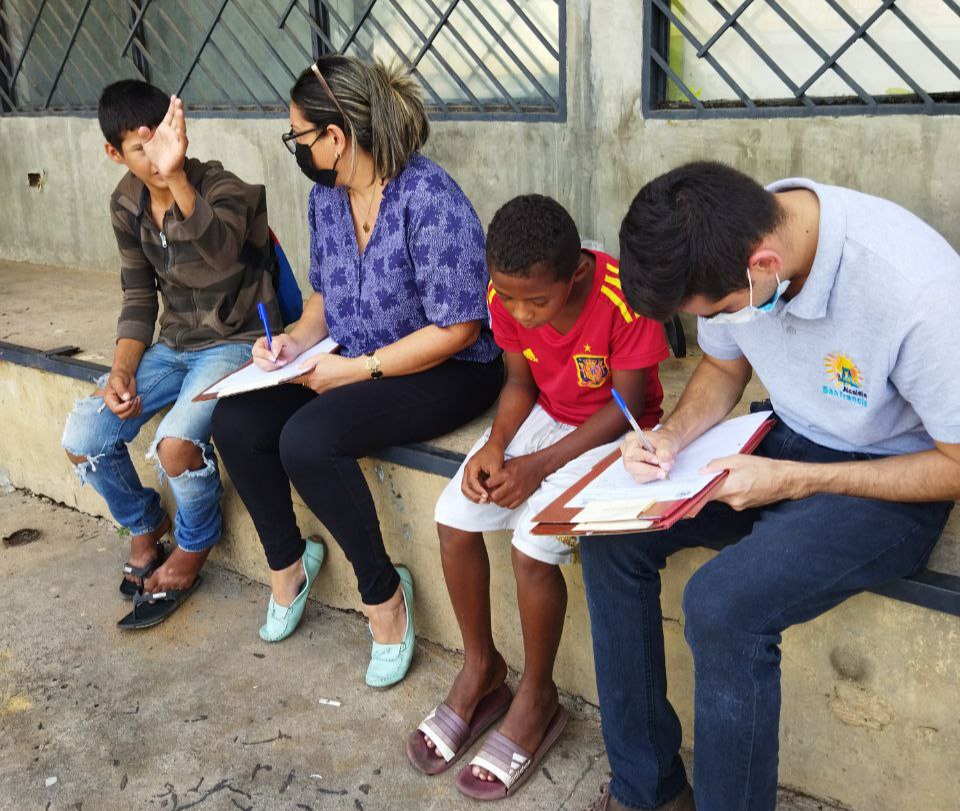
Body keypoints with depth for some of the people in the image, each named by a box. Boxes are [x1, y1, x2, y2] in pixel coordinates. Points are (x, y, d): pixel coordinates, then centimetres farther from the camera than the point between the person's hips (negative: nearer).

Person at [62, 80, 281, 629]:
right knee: (84, 439, -10)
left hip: (236, 341, -6)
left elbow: (221, 250, -42)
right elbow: (139, 299, 8)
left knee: (177, 444, -30)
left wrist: (176, 178, -57)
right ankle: (145, 526, 21)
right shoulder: (127, 204, 2)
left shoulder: (224, 190, -18)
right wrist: (122, 370, -6)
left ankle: (192, 551, 3)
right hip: (174, 344, 6)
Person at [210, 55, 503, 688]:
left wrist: (359, 369, -21)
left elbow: (456, 329, -21)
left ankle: (384, 591, -7)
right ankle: (286, 563, 15)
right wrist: (296, 340, -2)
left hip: (448, 372, -8)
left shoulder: (428, 199, -22)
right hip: (358, 361, 8)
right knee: (237, 422, -9)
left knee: (308, 439, -30)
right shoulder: (325, 198, 4)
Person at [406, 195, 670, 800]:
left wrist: (540, 465, -25)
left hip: (614, 430, -5)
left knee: (533, 545, -24)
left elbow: (627, 406, -20)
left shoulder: (624, 297, -28)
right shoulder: (507, 295, -11)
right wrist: (495, 445, -18)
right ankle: (481, 666, 13)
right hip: (544, 414, 6)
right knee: (454, 519, -10)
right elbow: (520, 382, 1)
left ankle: (537, 696, 3)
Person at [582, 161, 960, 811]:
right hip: (789, 439, 7)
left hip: (893, 475, -6)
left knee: (723, 605, -30)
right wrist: (672, 438, -12)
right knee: (611, 534, -9)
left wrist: (792, 481, -23)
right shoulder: (720, 246, -12)